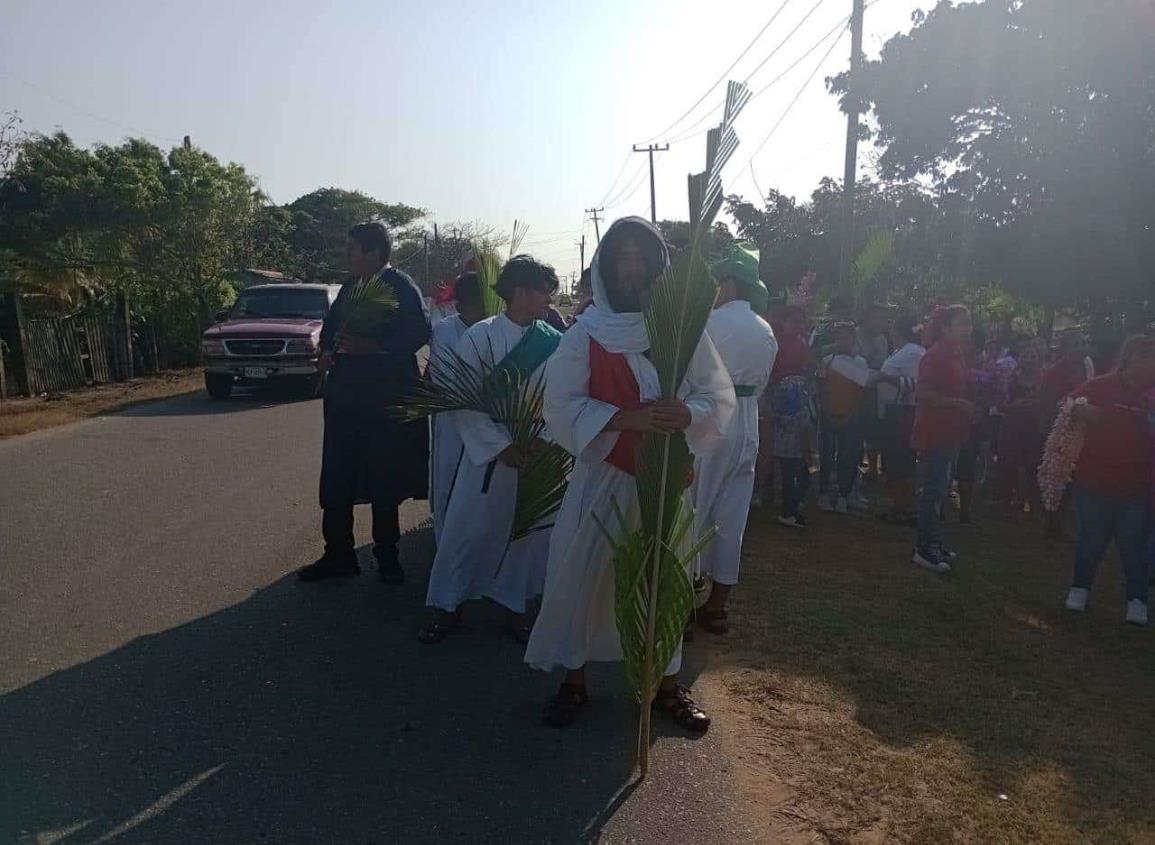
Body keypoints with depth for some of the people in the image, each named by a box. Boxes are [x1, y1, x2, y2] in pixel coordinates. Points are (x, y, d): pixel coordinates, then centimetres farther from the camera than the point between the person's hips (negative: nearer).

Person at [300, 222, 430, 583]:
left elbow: (420, 331, -18)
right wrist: (327, 350, 2)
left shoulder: (401, 286, -9)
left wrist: (372, 346, -21)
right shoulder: (350, 287, 12)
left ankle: (387, 554, 21)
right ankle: (338, 555, 17)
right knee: (337, 477, 6)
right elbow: (331, 325, 22)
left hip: (387, 397, -6)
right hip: (345, 394, 6)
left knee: (384, 479, 6)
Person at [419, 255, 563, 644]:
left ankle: (514, 605, 28)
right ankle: (448, 606, 22)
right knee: (466, 528, 4)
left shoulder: (553, 341, -1)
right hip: (489, 450, -2)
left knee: (529, 532, 10)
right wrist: (502, 446, -13)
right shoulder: (480, 336, -8)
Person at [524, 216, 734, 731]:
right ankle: (574, 680, 21)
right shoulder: (586, 333, -5)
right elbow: (562, 406, -12)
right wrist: (627, 418, -27)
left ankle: (668, 682, 28)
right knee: (580, 575, 2)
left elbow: (720, 396, -3)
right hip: (602, 475, -1)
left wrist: (687, 413, -26)